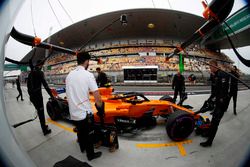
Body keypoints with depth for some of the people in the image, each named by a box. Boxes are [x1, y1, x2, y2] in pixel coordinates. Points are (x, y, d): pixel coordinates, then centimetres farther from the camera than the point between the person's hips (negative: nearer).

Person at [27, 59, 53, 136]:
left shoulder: (30, 73, 11)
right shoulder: (40, 72, -13)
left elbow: (28, 84, 16)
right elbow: (45, 84, -21)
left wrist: (30, 94, 23)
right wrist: (51, 95, -21)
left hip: (31, 96, 8)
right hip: (37, 95, -8)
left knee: (39, 111, 18)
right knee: (41, 112, 0)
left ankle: (44, 126, 30)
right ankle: (45, 130, 10)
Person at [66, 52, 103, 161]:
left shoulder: (69, 75, 4)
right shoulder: (88, 75, -16)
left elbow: (69, 95, 11)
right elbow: (97, 97, -20)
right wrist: (100, 106, -3)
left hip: (73, 112, 6)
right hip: (85, 112, -6)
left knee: (80, 132, 27)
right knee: (88, 135, 14)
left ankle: (82, 148, 50)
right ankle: (91, 154, 33)